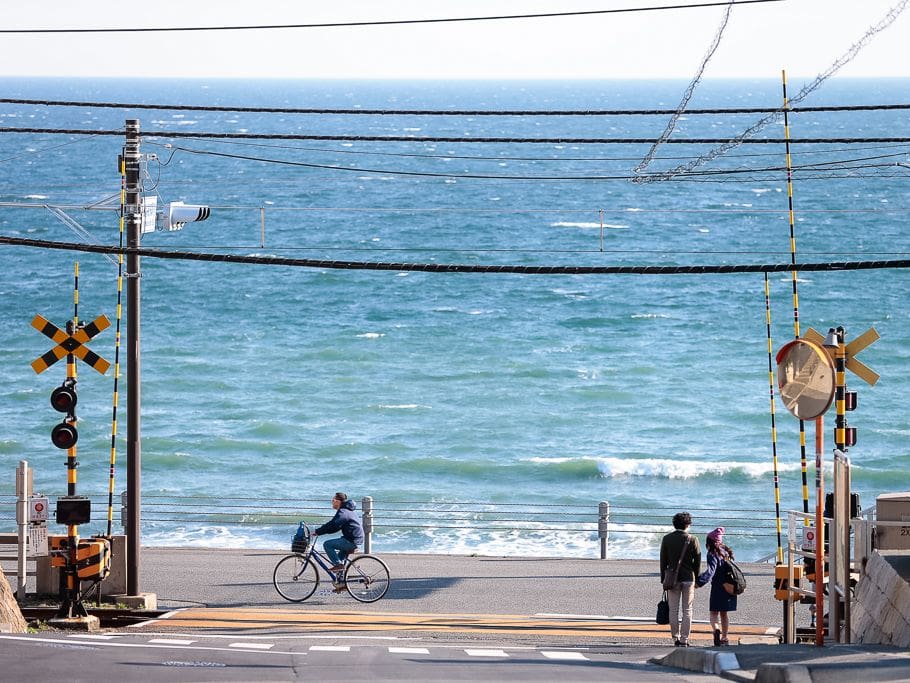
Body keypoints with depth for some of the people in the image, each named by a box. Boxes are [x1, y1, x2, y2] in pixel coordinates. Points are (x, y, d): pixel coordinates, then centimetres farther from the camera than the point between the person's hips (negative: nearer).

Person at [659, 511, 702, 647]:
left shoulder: (667, 539, 1)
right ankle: (684, 640, -1)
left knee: (673, 610, 8)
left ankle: (676, 638, 9)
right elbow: (697, 561, -2)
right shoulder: (692, 540, -4)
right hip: (688, 578, -1)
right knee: (687, 610, 3)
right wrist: (696, 579, 8)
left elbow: (663, 560, 3)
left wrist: (663, 579, 10)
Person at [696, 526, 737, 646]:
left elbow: (710, 571, -22)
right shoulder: (726, 552, 11)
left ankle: (717, 630, -27)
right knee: (724, 613, 16)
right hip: (730, 587, 6)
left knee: (714, 612, -2)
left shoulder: (712, 554, -10)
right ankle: (724, 638, 18)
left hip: (718, 587, -6)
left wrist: (699, 582, -25)